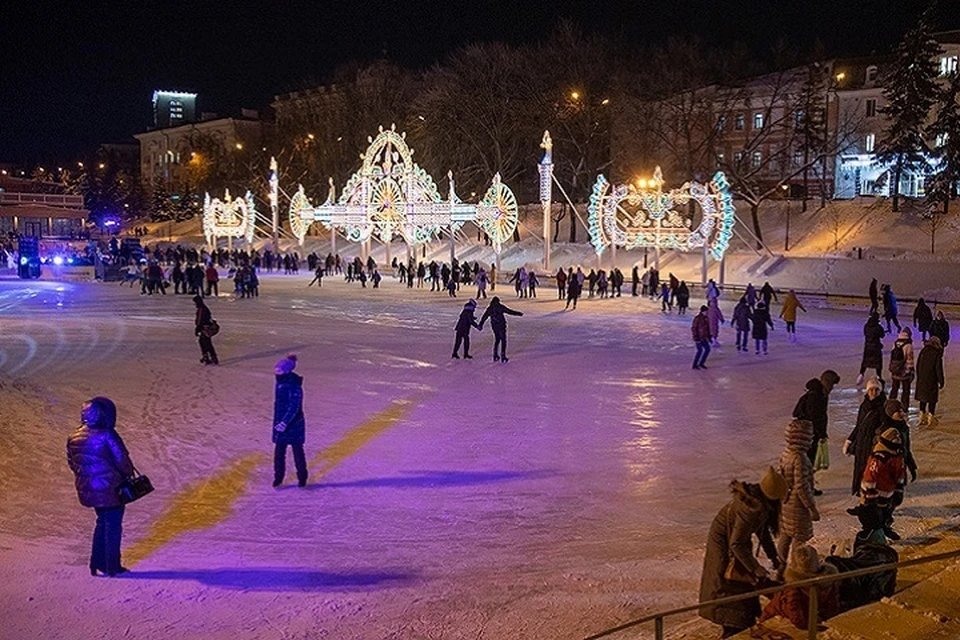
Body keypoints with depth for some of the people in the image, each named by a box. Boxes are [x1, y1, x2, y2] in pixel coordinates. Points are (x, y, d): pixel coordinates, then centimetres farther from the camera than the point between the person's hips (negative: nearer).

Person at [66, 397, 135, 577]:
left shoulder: (73, 438, 1)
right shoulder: (107, 435, -20)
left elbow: (72, 462, 10)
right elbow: (122, 461, -17)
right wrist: (128, 474, 1)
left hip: (86, 488, 6)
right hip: (110, 488, -6)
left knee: (102, 522, 22)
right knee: (113, 525, 7)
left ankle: (97, 564, 25)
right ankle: (112, 566, 12)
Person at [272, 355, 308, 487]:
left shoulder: (294, 387, -21)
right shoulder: (279, 383, 4)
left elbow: (294, 408, -26)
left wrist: (285, 422, -33)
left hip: (293, 424, -7)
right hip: (280, 423, 7)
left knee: (298, 452, 7)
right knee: (279, 452, 8)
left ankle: (302, 477, 20)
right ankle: (278, 477, 20)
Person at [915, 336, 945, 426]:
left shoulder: (923, 351, 2)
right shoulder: (937, 353, -14)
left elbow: (918, 366, 8)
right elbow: (939, 369, -13)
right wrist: (941, 381, -5)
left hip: (921, 379, 5)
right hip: (932, 380, -5)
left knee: (923, 398, 15)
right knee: (932, 399, 6)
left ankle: (922, 416, 19)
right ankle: (931, 418, 11)